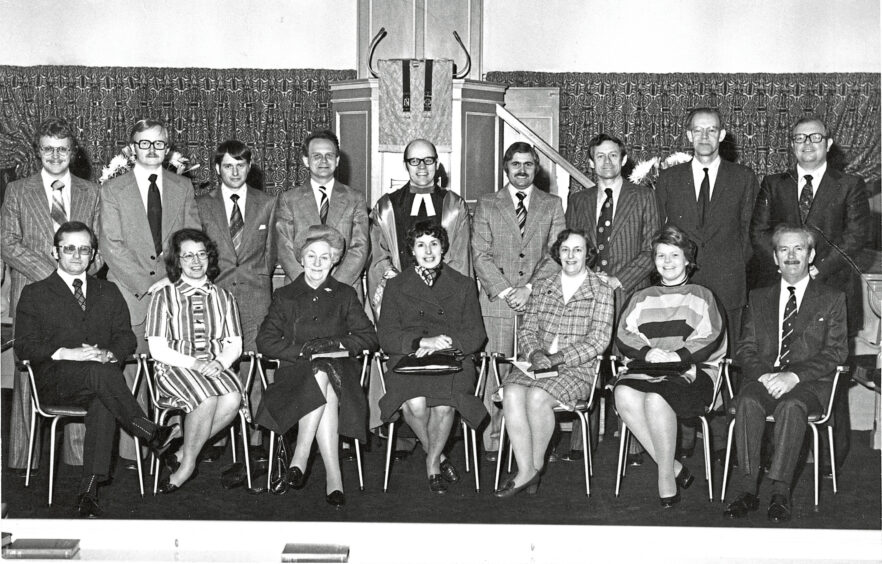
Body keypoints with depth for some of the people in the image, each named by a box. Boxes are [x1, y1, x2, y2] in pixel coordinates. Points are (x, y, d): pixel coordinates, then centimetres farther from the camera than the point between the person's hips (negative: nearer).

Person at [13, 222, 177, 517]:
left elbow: (126, 337, 12)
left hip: (101, 376, 2)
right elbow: (24, 346, 2)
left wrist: (108, 354, -11)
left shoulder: (109, 292, 21)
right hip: (55, 384, -2)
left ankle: (89, 492, -36)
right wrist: (66, 353, -15)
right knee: (101, 373, -36)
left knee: (103, 404, -34)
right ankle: (151, 433, -31)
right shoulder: (35, 294, 12)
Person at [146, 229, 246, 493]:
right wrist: (195, 364, -16)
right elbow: (157, 349, -2)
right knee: (207, 398, -35)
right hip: (174, 368, -3)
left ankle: (182, 454, -14)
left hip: (216, 367, 3)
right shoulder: (164, 297, 7)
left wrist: (219, 363, -13)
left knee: (233, 399, -31)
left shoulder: (224, 298, 17)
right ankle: (188, 462, -15)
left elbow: (235, 345, 10)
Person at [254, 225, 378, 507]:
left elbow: (369, 338, 9)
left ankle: (300, 459, -32)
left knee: (322, 376, -36)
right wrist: (304, 350, -12)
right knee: (323, 384, -36)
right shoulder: (284, 296, 16)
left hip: (339, 371, 1)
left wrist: (336, 344, -8)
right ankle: (333, 476, -35)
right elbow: (265, 341, 3)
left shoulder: (345, 295, 18)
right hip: (295, 372, 0)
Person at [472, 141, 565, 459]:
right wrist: (504, 291, -8)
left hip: (539, 299, 1)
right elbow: (481, 255, 4)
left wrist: (530, 288, -7)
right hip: (496, 300, 0)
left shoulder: (552, 205, 14)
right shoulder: (487, 205, 12)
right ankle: (492, 442, 1)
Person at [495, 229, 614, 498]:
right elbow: (527, 329, 12)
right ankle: (526, 471, -22)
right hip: (537, 363, 4)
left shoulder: (601, 291, 3)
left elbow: (598, 341, -6)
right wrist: (535, 354, -11)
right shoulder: (542, 288, 16)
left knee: (536, 396, -31)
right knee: (512, 393, -27)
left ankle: (537, 463, -9)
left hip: (578, 368, -4)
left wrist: (557, 358, -16)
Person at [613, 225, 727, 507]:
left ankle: (666, 477, -20)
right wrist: (648, 352, -10)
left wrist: (676, 356, -14)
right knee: (624, 395, -33)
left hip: (691, 371, -3)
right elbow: (623, 335, 10)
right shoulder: (642, 298, 26)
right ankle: (674, 468, -23)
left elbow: (710, 340, 2)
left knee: (656, 399, -36)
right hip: (644, 369, 3)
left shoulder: (701, 296, 18)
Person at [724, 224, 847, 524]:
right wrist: (763, 375, -10)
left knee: (791, 405, -36)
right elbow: (745, 349, 12)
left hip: (809, 383, -2)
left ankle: (780, 492, -34)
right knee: (748, 401, -32)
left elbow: (836, 352, 1)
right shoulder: (758, 297, 21)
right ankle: (747, 490, -31)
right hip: (763, 377, 2)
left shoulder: (832, 299, 12)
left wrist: (794, 376, -14)